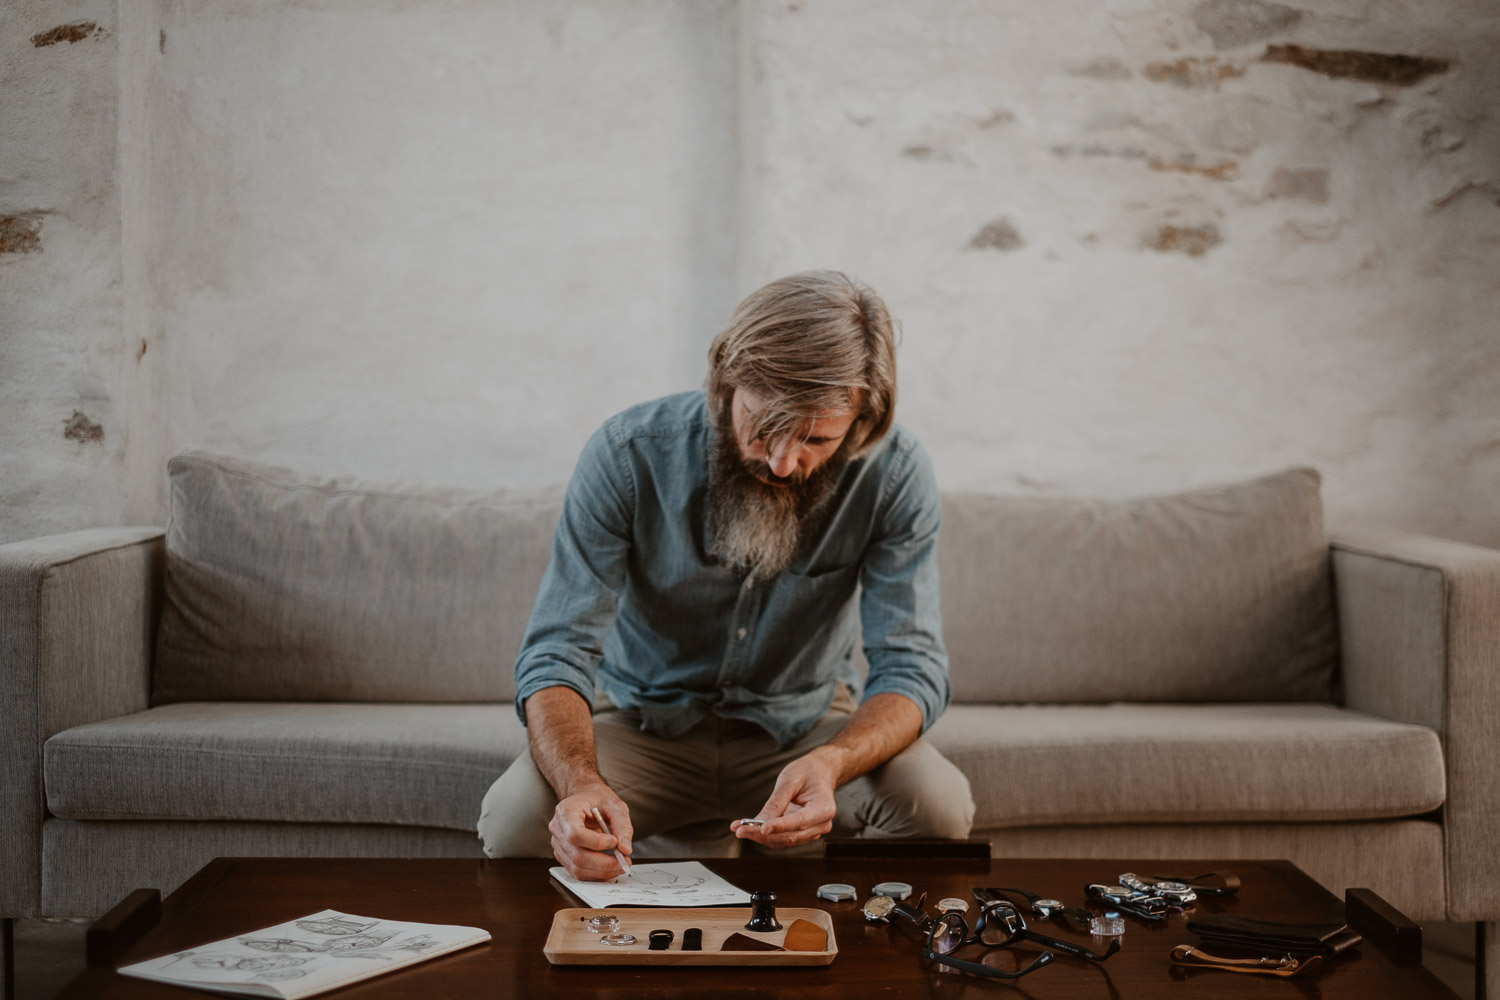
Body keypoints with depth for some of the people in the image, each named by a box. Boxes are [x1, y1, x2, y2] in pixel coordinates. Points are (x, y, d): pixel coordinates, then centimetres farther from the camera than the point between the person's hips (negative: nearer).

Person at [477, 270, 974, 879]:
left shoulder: (894, 474, -20)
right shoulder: (629, 453, -22)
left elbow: (911, 667, -18)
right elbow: (558, 652, -23)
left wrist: (831, 763, -41)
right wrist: (582, 784, -45)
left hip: (808, 726, 1)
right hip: (648, 723, 0)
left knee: (939, 806, -29)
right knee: (514, 816, -29)